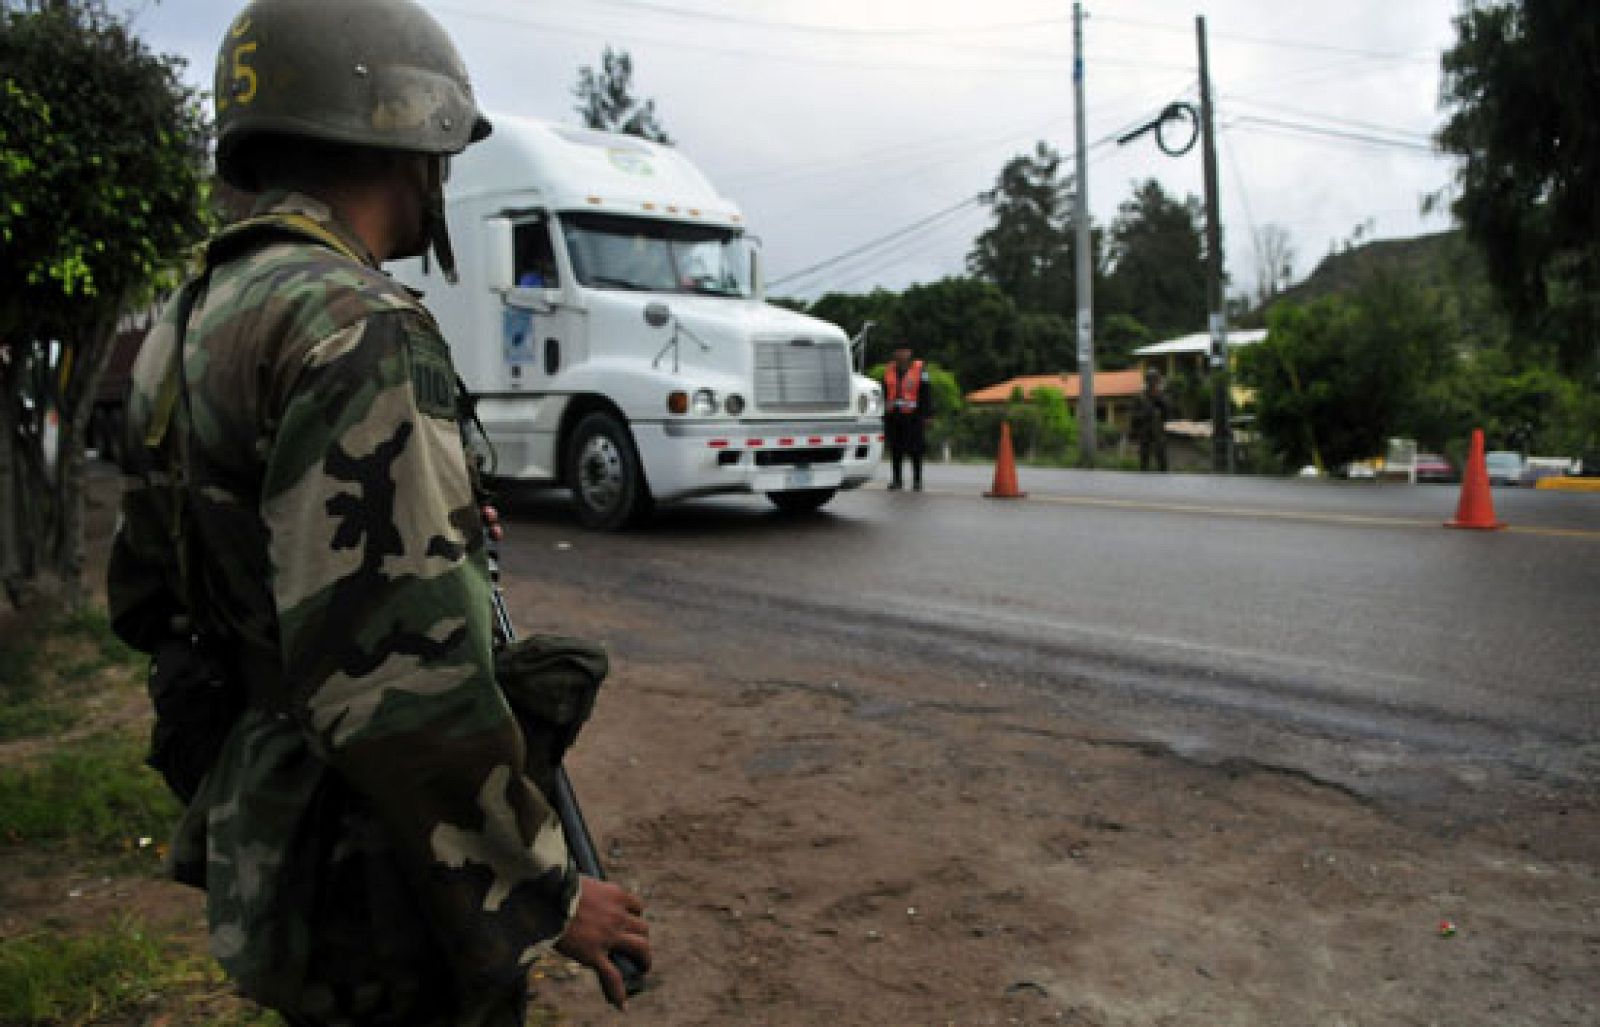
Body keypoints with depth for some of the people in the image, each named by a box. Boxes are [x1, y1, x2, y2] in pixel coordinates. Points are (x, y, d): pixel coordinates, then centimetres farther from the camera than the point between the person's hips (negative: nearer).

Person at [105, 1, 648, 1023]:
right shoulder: (356, 331, -23)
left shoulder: (195, 324, 8)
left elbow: (147, 597, 16)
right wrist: (546, 891, -18)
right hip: (377, 885, -9)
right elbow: (395, 677, -30)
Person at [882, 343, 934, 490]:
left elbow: (926, 394, -2)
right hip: (893, 416, 4)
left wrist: (926, 414, -7)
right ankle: (897, 479, 15)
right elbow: (884, 394, 19)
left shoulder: (919, 370, 0)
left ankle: (917, 480, 4)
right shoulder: (889, 370, 13)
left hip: (912, 416, -4)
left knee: (915, 450, -4)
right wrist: (883, 412, 15)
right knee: (895, 449, 6)